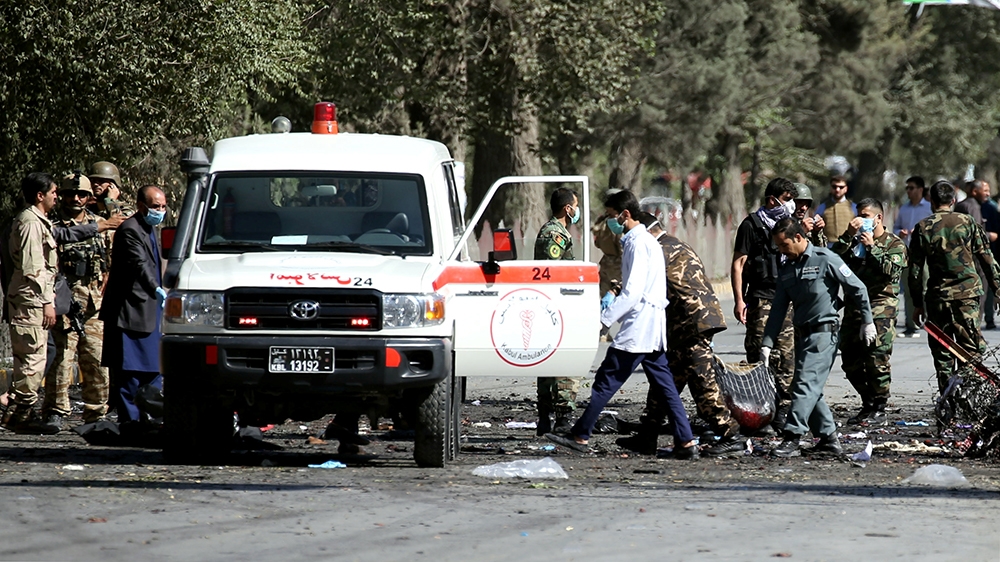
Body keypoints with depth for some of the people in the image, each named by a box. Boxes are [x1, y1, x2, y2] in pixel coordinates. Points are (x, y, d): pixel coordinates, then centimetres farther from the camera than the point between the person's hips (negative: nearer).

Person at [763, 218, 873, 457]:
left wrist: (867, 322, 1)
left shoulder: (825, 260, -9)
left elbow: (857, 289, -3)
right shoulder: (786, 269, 11)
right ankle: (829, 438, 17)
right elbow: (778, 309, 11)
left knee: (806, 385, -15)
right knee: (810, 390, 7)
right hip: (802, 335, 8)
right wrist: (767, 343, 4)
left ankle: (791, 438, -20)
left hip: (824, 332, -8)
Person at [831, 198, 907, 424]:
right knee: (851, 361, 5)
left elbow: (892, 270, -11)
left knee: (877, 359, -11)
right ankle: (867, 405, 18)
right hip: (854, 303, 6)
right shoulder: (854, 241, 18)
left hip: (881, 306, -6)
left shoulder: (894, 244, 4)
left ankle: (879, 409, -3)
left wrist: (871, 248, -11)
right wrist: (848, 236, -3)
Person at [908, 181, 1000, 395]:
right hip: (967, 293, 0)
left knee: (942, 352, 8)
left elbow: (915, 270, 3)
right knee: (971, 347, -2)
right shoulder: (967, 222, 1)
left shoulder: (923, 228, 2)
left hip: (937, 295, 1)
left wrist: (917, 303, 9)